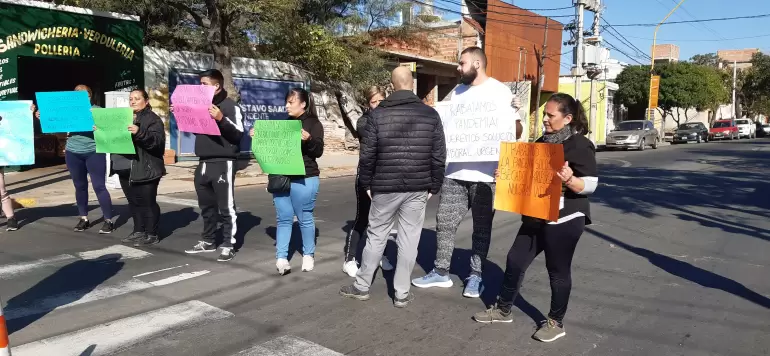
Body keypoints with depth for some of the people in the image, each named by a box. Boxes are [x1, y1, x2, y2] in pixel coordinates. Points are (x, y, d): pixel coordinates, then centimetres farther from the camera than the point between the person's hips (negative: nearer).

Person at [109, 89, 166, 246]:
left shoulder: (153, 119, -6)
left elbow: (157, 140, -20)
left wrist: (139, 133, -34)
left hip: (144, 169, -8)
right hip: (125, 169, 8)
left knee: (147, 202, -2)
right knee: (133, 202, 14)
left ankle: (152, 234, 5)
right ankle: (138, 231, 24)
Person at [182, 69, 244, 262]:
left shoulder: (229, 105, -7)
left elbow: (239, 134, -15)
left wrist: (221, 119, -27)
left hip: (223, 163, -7)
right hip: (203, 163, 8)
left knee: (225, 206, -3)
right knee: (206, 206, 15)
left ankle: (228, 245, 4)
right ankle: (208, 241, 27)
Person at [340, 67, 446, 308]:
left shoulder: (378, 114, -3)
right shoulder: (430, 114, 0)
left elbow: (367, 154, -3)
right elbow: (439, 156, 0)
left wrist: (367, 184, 8)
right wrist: (434, 186, 9)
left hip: (385, 187, 0)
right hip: (418, 188, 0)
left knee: (376, 236, 12)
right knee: (409, 239, 7)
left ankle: (361, 286, 22)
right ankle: (402, 293, 13)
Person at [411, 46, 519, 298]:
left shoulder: (499, 91, -4)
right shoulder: (458, 92, 13)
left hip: (485, 173, -5)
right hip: (455, 171, 6)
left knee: (481, 227, 7)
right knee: (445, 222, 8)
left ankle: (475, 276, 20)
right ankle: (441, 272, 21)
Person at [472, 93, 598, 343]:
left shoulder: (580, 145, -12)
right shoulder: (543, 141, 12)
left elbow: (591, 184, -17)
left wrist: (569, 179, -36)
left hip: (564, 219, -8)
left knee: (558, 270, 5)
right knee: (515, 260, 10)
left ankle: (556, 323, 23)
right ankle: (503, 310, 26)